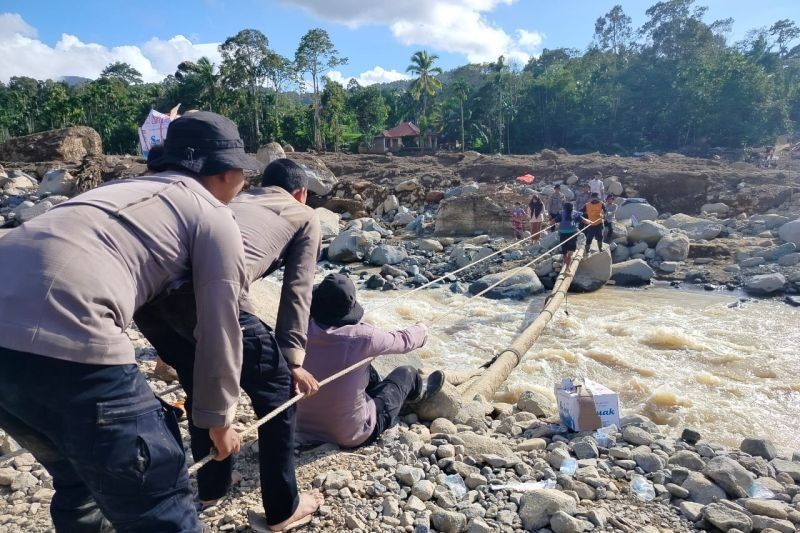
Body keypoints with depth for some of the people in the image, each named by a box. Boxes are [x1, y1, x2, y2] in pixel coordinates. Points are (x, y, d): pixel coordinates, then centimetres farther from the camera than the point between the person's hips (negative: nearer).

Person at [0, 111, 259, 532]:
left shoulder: (125, 190, 29)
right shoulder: (215, 217, 7)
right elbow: (219, 333, 9)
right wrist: (218, 420, 24)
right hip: (63, 342, -9)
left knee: (79, 480, 30)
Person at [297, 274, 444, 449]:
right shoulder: (362, 337, -26)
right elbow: (404, 341, -6)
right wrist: (422, 330, 17)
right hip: (352, 436, -4)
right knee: (406, 373, 16)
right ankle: (419, 393, 50)